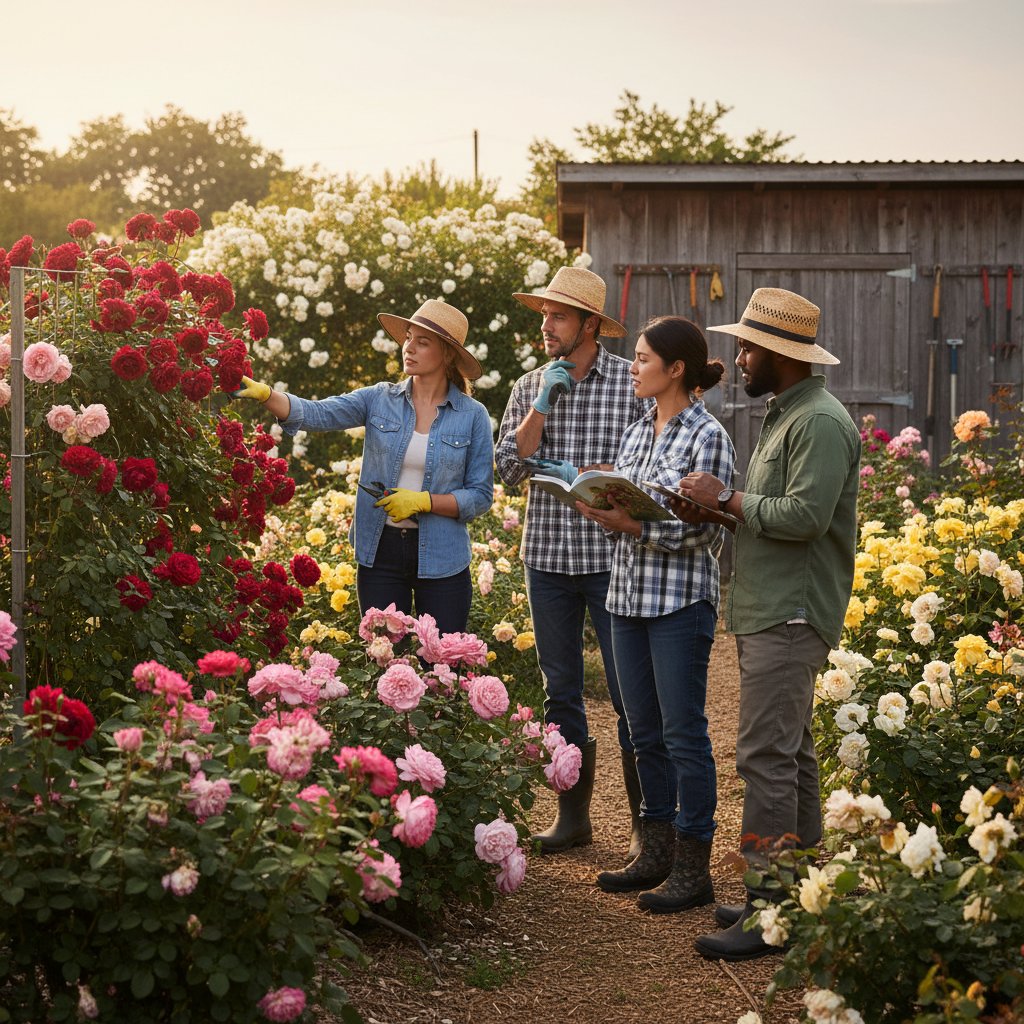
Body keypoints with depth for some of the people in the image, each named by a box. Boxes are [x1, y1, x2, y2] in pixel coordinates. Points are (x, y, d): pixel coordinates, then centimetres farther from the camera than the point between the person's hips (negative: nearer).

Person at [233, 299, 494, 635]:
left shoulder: (473, 416, -3)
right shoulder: (380, 400, 1)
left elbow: (481, 496, -3)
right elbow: (316, 414, -12)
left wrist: (423, 501, -16)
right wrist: (263, 393, -29)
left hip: (440, 559, -1)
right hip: (380, 553, 2)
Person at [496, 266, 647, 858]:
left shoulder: (633, 383, -2)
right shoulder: (530, 388, 9)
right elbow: (510, 468, -1)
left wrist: (578, 474, -13)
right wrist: (543, 403, -9)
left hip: (612, 557, -4)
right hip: (548, 557, 4)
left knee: (630, 691, -3)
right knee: (561, 691, 10)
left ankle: (646, 823, 6)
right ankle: (574, 815, 19)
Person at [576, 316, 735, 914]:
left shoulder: (707, 436, -10)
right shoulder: (637, 433, 14)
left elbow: (702, 529, -16)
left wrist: (632, 524, -21)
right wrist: (599, 508, -3)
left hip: (681, 600, -8)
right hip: (630, 595, 8)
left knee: (684, 733, -3)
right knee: (645, 732, 13)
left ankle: (694, 869, 3)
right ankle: (657, 853, 22)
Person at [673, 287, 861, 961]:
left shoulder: (821, 422, -14)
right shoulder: (785, 414, 19)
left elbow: (805, 515, -23)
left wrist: (727, 497, -13)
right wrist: (716, 511, 4)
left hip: (791, 618, -11)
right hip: (770, 613, 11)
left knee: (766, 755, -11)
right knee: (791, 753, 14)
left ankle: (769, 912, -9)